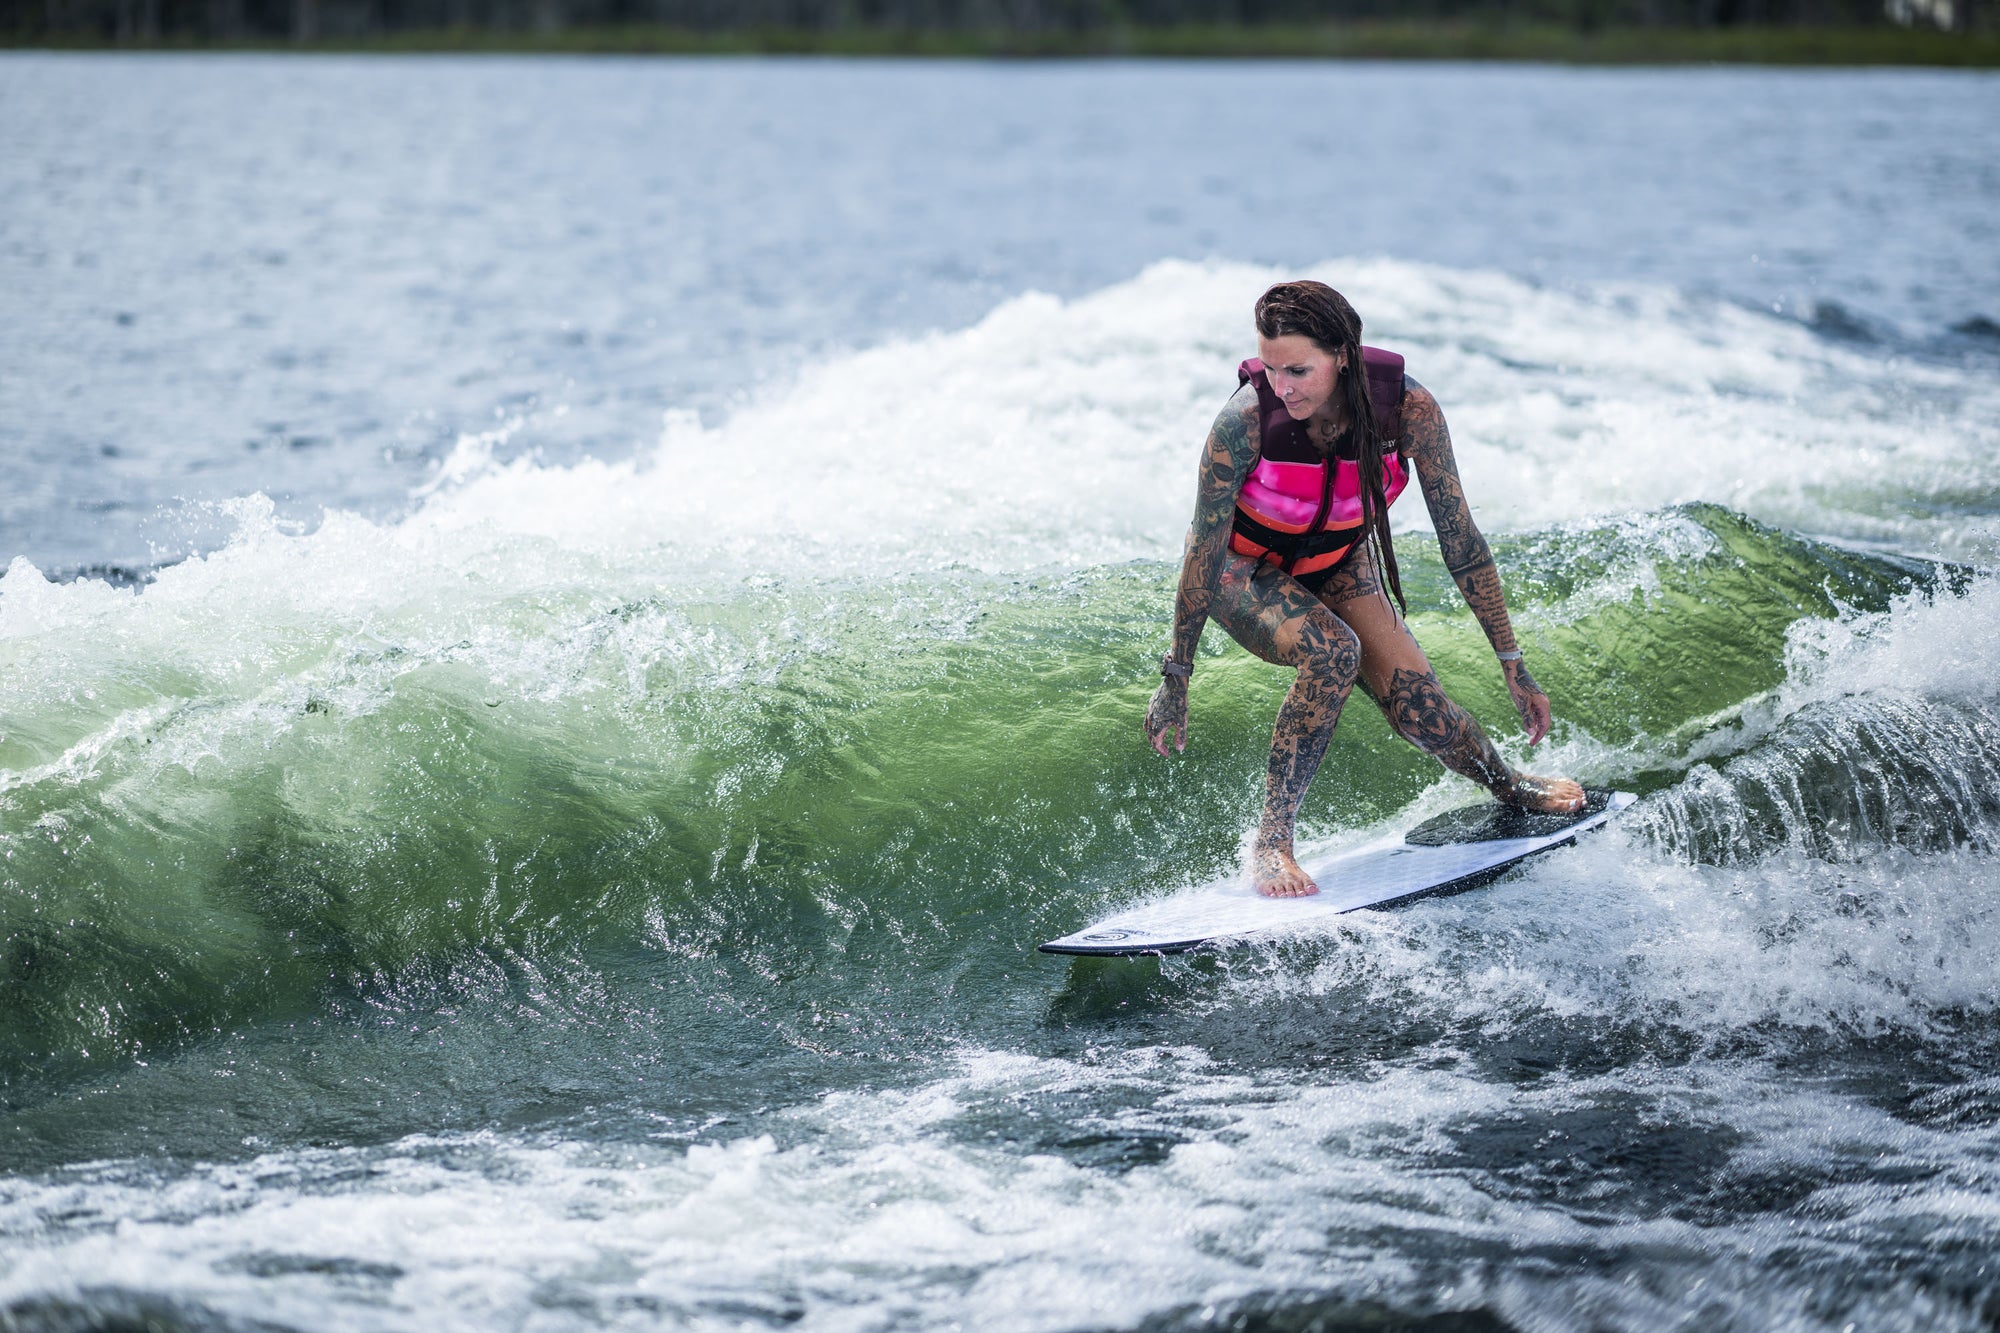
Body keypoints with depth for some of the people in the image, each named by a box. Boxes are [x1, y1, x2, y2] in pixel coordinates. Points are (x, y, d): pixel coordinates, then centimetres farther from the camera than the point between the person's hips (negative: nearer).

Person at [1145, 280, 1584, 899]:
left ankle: (1512, 788, 20)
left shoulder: (1407, 408, -28)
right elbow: (1204, 549, -21)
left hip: (1339, 564, 3)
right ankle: (1270, 844, -24)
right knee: (1333, 651, -33)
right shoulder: (1246, 420, -33)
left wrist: (1512, 663, -13)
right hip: (1244, 570, -2)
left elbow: (1459, 539, -17)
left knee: (1416, 705, -14)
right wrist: (1176, 677, -16)